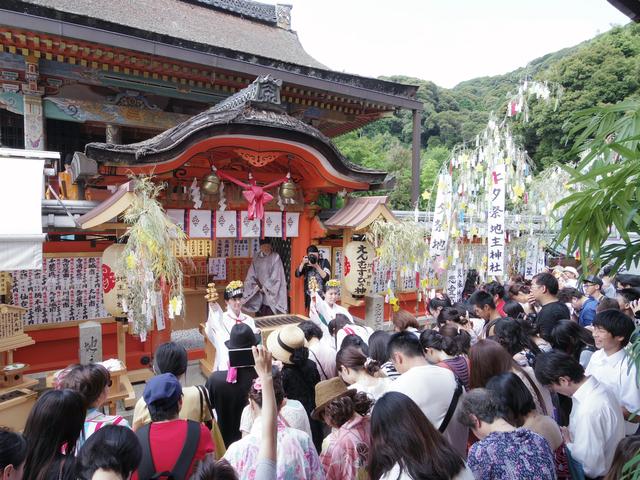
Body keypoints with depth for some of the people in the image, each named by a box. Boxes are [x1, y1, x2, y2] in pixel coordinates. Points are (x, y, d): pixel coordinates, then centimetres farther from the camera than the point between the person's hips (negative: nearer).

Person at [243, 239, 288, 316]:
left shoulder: (275, 257, -7)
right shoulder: (256, 257, 7)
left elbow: (275, 277, -10)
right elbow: (251, 275, 6)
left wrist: (264, 287, -8)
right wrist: (257, 286, -8)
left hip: (270, 294, -4)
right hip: (258, 295, 4)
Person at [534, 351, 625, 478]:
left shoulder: (589, 410, -32)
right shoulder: (595, 387, -5)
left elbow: (590, 465, -25)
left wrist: (566, 442, -12)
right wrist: (569, 432, -1)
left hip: (599, 475, -7)